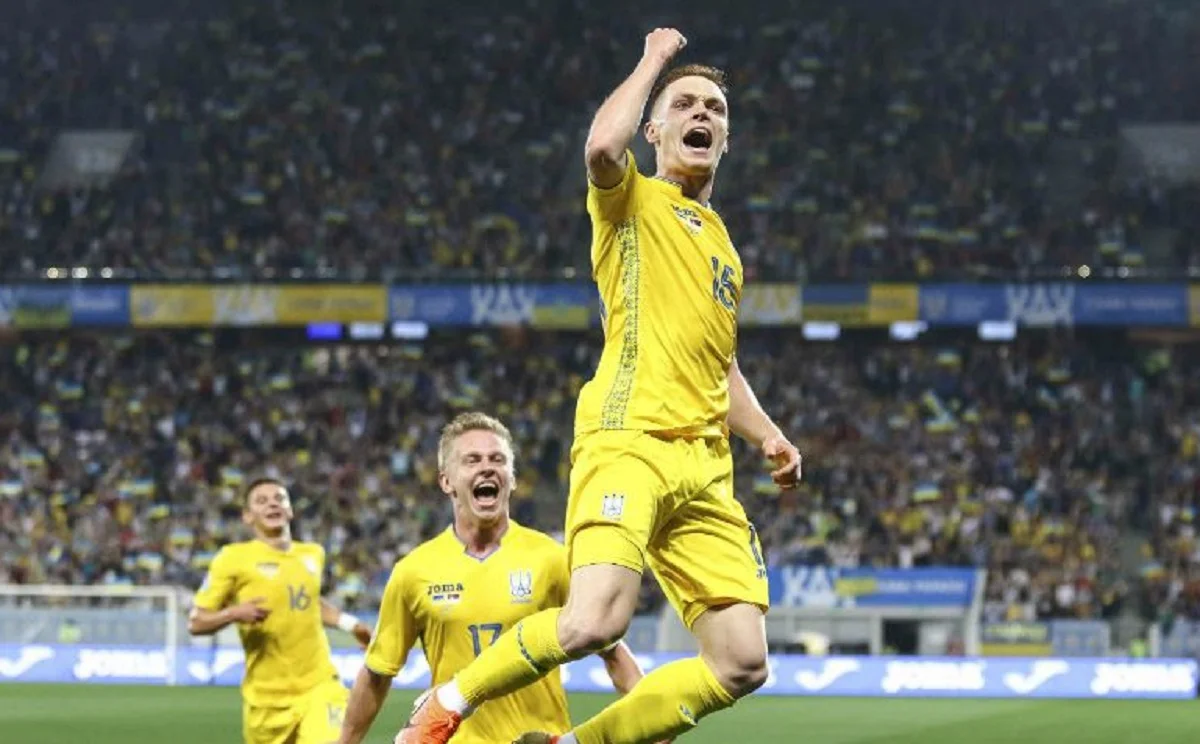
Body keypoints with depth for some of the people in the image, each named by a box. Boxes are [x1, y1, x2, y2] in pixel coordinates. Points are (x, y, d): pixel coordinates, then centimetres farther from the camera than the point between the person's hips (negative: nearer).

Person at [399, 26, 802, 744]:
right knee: (594, 621, -28)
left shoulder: (723, 245, 28)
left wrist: (769, 436, 19)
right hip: (629, 438, -7)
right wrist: (654, 60, -1)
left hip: (705, 466, 7)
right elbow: (602, 145, -17)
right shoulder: (631, 199, 8)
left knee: (742, 664, -5)